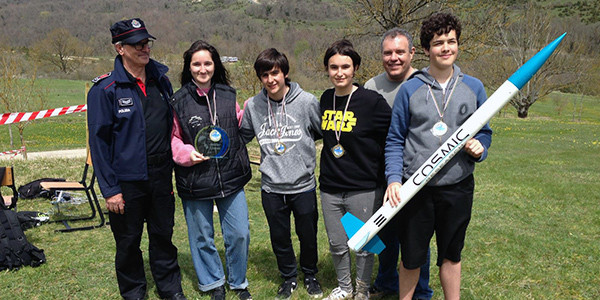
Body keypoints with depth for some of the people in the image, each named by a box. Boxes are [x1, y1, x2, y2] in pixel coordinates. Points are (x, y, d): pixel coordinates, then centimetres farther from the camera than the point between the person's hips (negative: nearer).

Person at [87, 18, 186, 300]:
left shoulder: (161, 81, 4)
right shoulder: (105, 89, -11)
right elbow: (98, 142, -10)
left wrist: (173, 169, 9)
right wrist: (109, 189, -11)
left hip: (161, 178, 4)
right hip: (127, 181, -4)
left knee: (163, 235, 16)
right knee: (128, 241, 12)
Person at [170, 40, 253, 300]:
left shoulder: (228, 96, 4)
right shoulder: (178, 101, -5)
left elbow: (241, 128, 18)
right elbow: (171, 139, 0)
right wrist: (187, 153, -17)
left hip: (231, 179, 2)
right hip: (195, 181, -2)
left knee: (239, 234, 8)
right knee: (202, 237, 13)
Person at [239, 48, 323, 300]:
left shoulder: (307, 101, -9)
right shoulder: (252, 106, -1)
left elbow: (326, 133, 4)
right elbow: (243, 136, 13)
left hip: (303, 185, -2)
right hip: (271, 187, 2)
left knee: (308, 236, 14)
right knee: (279, 237, 14)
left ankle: (310, 275, 39)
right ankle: (289, 277, 38)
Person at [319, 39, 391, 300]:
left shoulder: (372, 101, -12)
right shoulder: (325, 99, 5)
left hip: (364, 189, -5)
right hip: (330, 188, 5)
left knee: (364, 245, 10)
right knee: (336, 244, 17)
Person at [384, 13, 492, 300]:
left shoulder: (473, 87, 5)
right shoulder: (410, 89, -1)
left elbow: (484, 131, 13)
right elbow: (395, 140, 0)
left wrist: (479, 146, -10)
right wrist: (394, 179, -12)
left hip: (458, 188, 2)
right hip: (415, 188, -1)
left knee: (451, 255, 16)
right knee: (411, 257, 9)